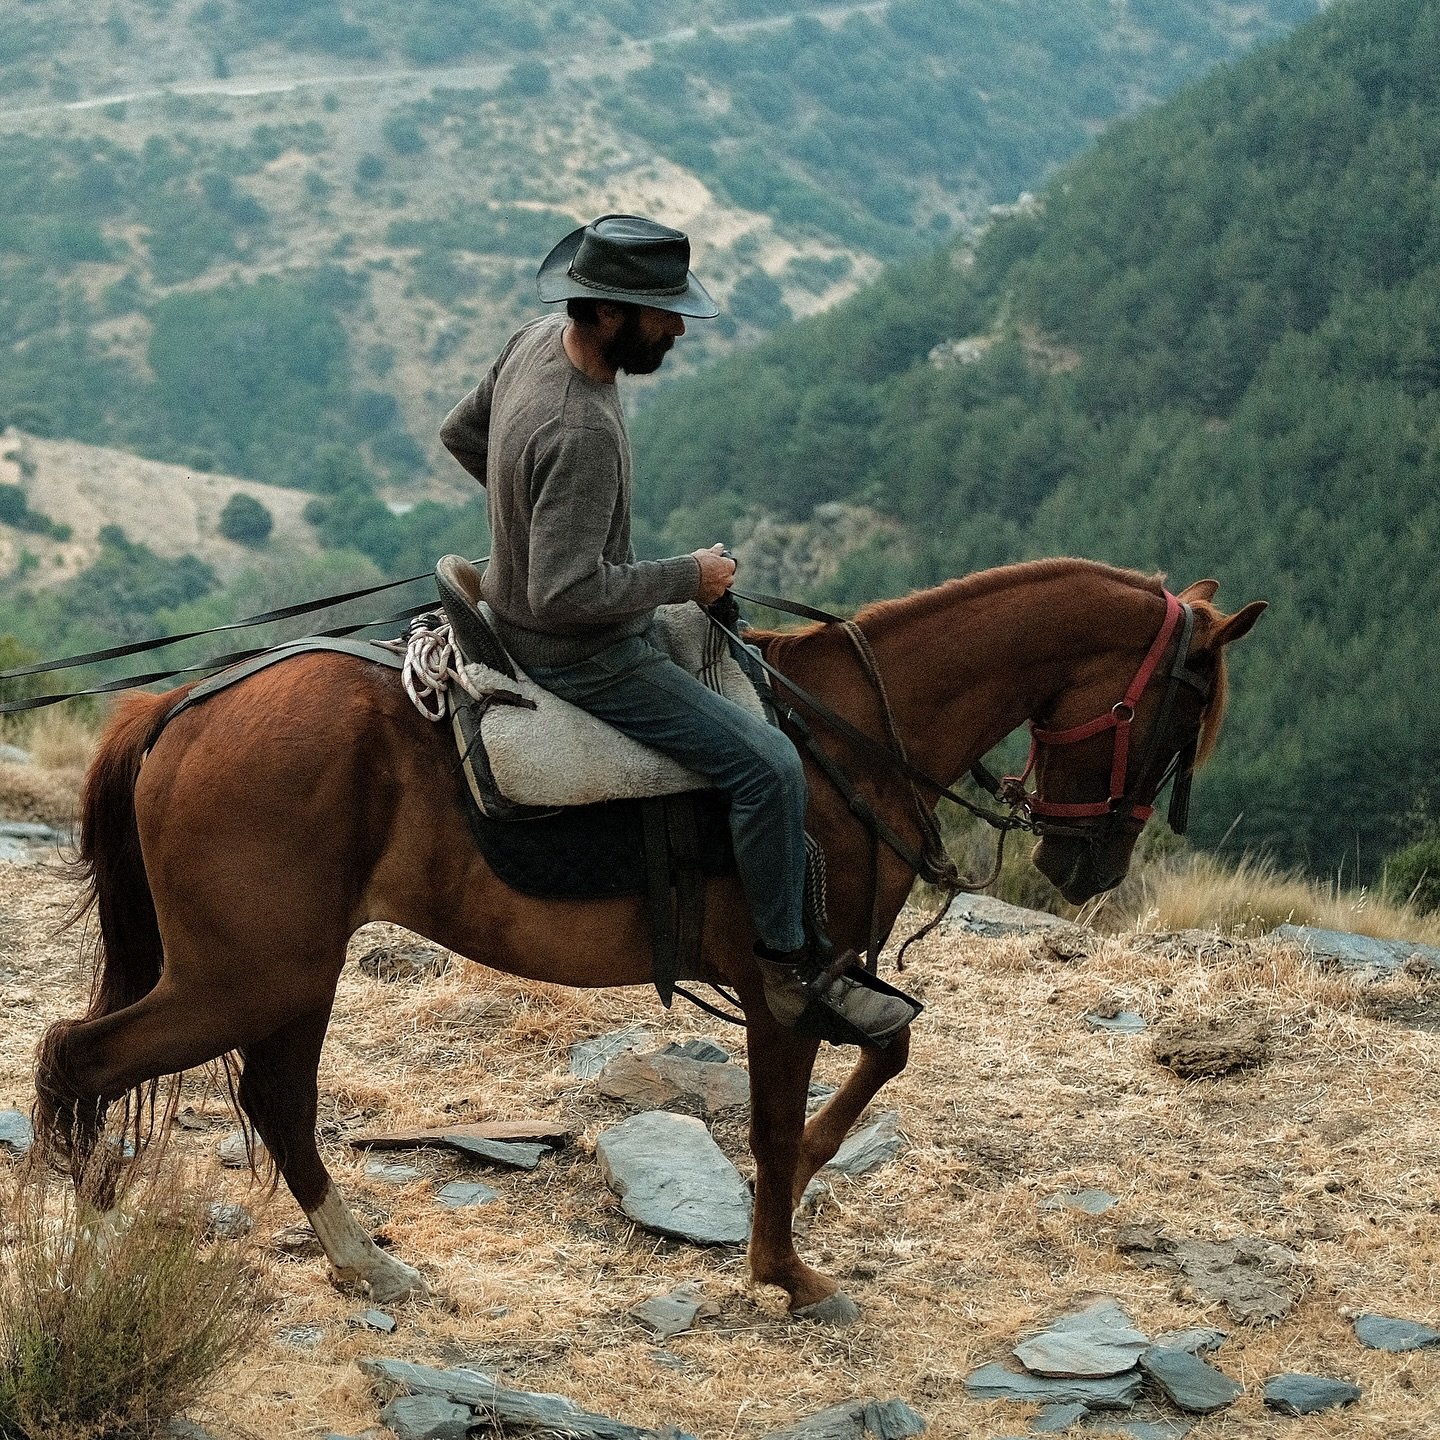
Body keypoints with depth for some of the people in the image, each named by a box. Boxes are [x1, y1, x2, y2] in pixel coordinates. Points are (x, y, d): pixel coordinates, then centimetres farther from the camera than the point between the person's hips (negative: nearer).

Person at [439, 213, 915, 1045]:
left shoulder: (540, 342, -4)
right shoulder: (580, 433, -33)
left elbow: (461, 433, 14)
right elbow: (565, 593, -34)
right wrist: (686, 578, -22)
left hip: (520, 618, 11)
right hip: (580, 657, -11)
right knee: (768, 764, -15)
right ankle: (790, 968, -3)